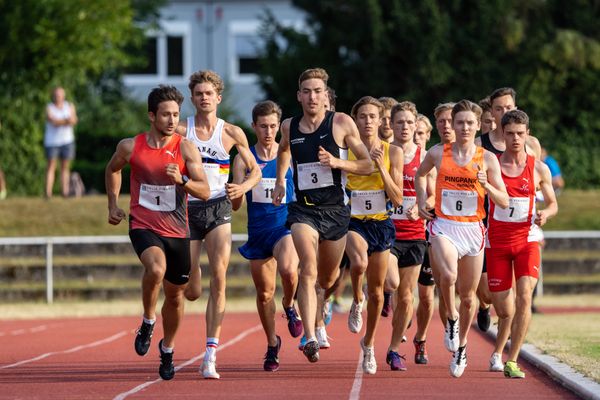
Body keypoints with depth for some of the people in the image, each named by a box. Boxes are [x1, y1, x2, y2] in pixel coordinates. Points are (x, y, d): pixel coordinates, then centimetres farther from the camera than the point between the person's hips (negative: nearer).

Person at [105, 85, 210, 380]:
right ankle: (147, 323, -7)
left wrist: (181, 180, -28)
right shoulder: (131, 147, -3)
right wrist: (113, 204, 15)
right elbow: (113, 169, 20)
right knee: (156, 269, -32)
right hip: (143, 226, -1)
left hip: (177, 231, 1)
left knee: (175, 294, 11)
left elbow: (205, 191, -11)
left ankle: (167, 350, 36)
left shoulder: (186, 149, -7)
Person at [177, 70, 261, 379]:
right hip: (188, 210, 0)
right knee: (191, 292, 0)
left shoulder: (232, 133, 4)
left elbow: (255, 170, 12)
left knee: (219, 278, -17)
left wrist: (243, 187, -8)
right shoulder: (181, 131, 1)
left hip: (218, 208, 0)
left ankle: (210, 356, -16)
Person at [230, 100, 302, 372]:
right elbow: (235, 205, -3)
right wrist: (246, 181, -21)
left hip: (285, 226, -2)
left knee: (288, 270, -31)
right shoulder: (244, 159, 2)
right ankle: (272, 344, 28)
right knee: (264, 293, 8)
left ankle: (289, 306, 1)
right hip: (257, 230, 2)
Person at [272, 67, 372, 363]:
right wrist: (280, 181, 18)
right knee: (308, 269, -24)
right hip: (302, 209, 0)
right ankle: (310, 339, -31)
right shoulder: (289, 127, 4)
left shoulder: (341, 123, -4)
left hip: (335, 210, 0)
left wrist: (337, 162, -16)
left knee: (327, 279, 15)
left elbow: (367, 164, -1)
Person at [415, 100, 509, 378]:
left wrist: (486, 185, -17)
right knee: (448, 276, -31)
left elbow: (504, 202, 0)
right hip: (444, 227, -1)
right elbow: (420, 174, 23)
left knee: (468, 297, 10)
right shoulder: (438, 154, 1)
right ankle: (451, 319, -2)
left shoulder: (487, 159, -1)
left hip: (473, 230, 1)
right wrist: (421, 202, 11)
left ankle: (461, 347, 32)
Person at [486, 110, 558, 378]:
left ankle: (512, 361, -16)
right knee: (504, 310, 3)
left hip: (527, 239, 0)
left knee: (524, 297, -21)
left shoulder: (538, 169, 3)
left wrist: (545, 214, -9)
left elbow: (553, 204, 13)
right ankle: (498, 351, 36)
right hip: (497, 242, 0)